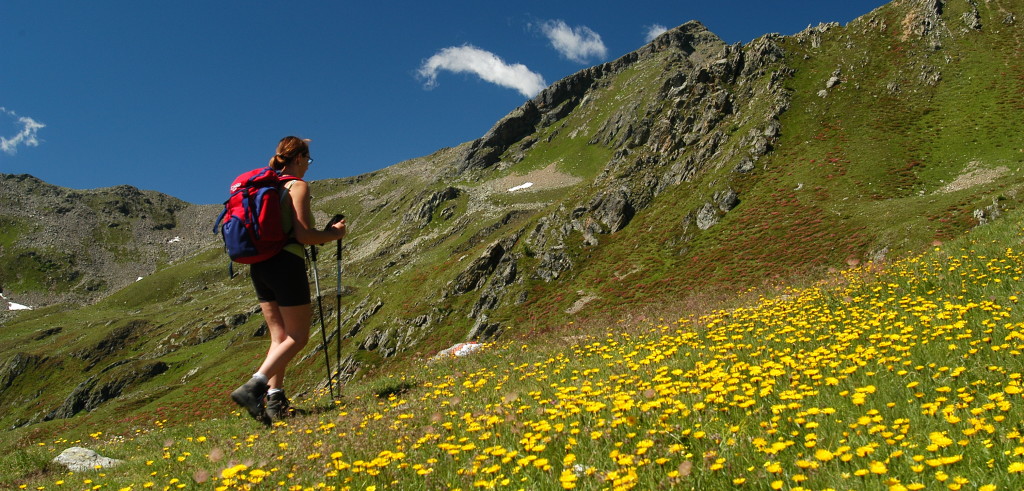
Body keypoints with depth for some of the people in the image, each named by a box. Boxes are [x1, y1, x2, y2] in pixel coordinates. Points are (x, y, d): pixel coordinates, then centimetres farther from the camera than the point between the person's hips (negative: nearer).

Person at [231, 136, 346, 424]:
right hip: (286, 263, -8)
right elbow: (303, 235, -16)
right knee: (298, 337, 1)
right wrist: (334, 233, 1)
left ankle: (274, 401, 7)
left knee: (279, 337, 13)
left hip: (259, 265, 8)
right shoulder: (298, 186, -7)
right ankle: (252, 388, -11)